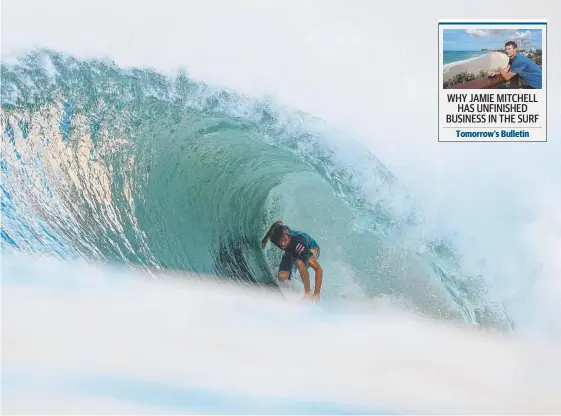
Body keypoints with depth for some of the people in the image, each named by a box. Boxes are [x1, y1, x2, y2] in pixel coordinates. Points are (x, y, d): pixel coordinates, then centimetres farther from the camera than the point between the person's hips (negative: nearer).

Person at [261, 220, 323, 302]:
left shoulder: (298, 245, -44)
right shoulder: (275, 237, -33)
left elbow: (318, 269, -45)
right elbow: (278, 223, -5)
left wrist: (316, 293, -50)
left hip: (311, 248, -5)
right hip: (291, 252, 5)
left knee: (299, 262, -38)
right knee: (282, 277, -14)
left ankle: (308, 293, -25)